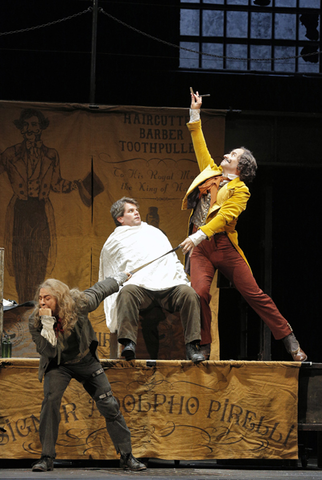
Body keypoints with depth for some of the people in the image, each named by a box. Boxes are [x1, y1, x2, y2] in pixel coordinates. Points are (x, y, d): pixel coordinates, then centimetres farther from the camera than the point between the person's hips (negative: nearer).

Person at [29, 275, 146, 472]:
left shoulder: (78, 304, -24)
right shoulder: (36, 321, -24)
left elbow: (98, 291, -4)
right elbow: (48, 351, -30)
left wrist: (118, 279, 14)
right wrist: (47, 323, -42)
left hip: (85, 360, 1)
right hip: (58, 365, -1)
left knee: (109, 405, -3)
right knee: (51, 400, -24)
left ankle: (127, 455, 8)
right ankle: (47, 458, -17)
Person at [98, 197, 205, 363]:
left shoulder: (154, 233, 32)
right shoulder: (114, 242, 22)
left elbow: (173, 261, 30)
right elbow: (108, 278, 24)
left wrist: (183, 279, 13)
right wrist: (120, 281, 4)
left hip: (168, 287, 2)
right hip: (140, 288, -2)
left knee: (189, 293, -29)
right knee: (127, 292, -38)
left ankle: (192, 346, -33)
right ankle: (128, 342, -48)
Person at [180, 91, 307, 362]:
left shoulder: (240, 189, -3)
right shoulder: (212, 172, 16)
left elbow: (224, 216, -16)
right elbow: (200, 146, 26)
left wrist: (199, 235, -28)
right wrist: (195, 115, 24)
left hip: (224, 246, -4)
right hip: (200, 248, 4)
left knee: (253, 293, -4)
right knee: (199, 293, -15)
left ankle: (289, 339, 3)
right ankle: (204, 347, -5)